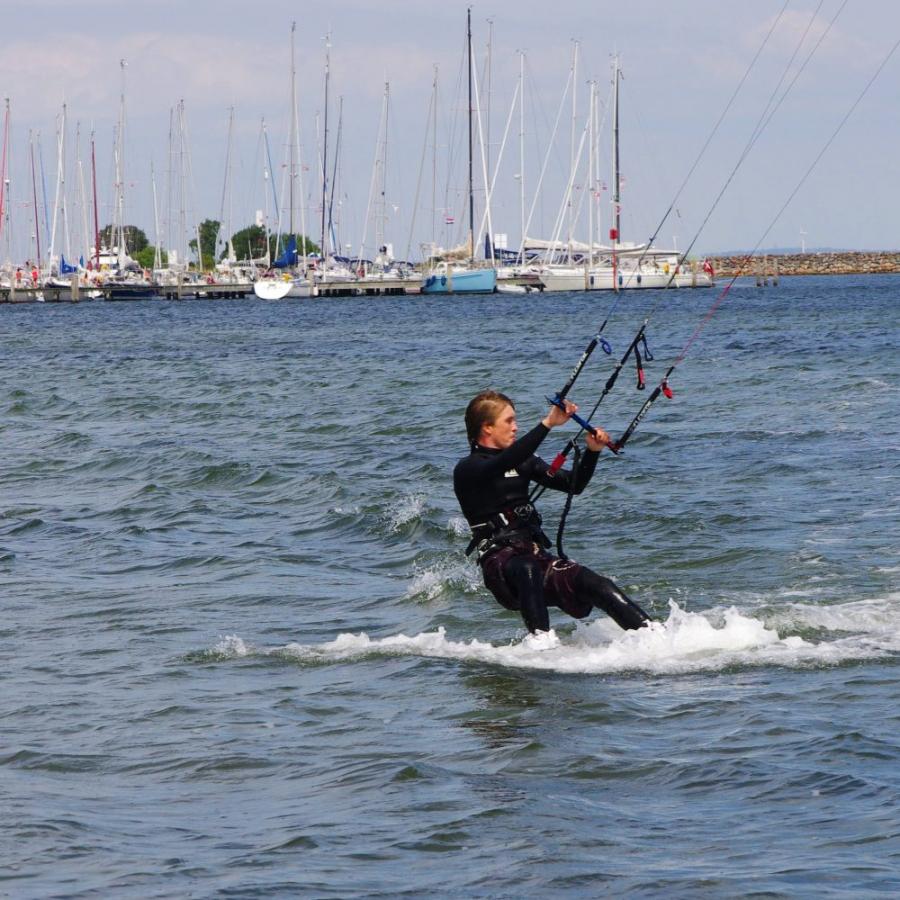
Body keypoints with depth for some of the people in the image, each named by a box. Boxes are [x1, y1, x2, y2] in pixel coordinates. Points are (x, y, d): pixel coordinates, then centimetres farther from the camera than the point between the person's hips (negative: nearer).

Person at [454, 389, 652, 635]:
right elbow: (504, 463, -24)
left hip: (535, 554, 6)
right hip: (500, 564, -6)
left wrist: (592, 451, -3)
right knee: (526, 569, -40)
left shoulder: (522, 462, 19)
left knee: (594, 584, -18)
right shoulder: (468, 469, -3)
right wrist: (547, 424, -30)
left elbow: (574, 484, 16)